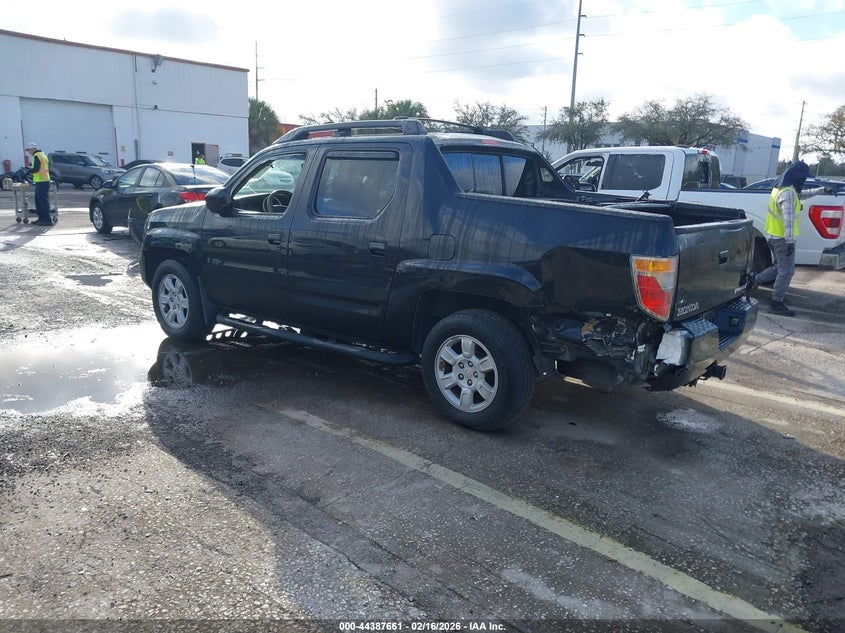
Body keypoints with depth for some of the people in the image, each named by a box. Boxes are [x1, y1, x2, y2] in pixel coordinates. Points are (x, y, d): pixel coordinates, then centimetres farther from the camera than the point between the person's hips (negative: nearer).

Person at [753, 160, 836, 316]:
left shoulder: (781, 187, 8)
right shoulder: (788, 193, -22)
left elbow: (801, 195, 27)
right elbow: (788, 219, -26)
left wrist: (821, 190, 24)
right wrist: (790, 241, -27)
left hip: (775, 236, 9)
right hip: (783, 238, -9)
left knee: (779, 267, 22)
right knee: (786, 272, -1)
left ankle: (754, 281, 23)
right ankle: (777, 304, 3)